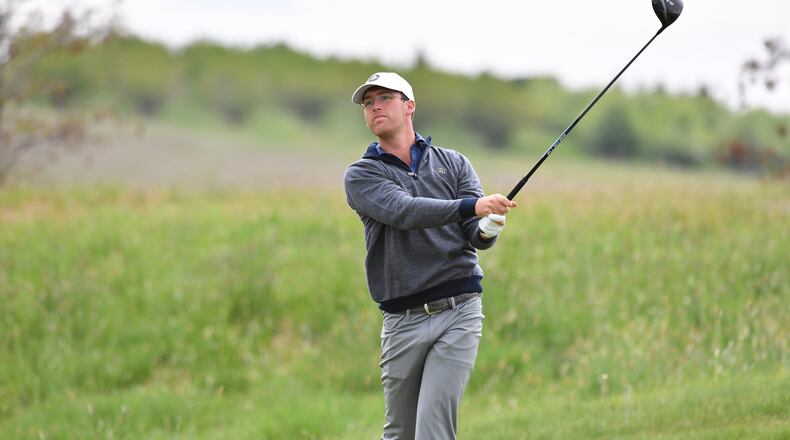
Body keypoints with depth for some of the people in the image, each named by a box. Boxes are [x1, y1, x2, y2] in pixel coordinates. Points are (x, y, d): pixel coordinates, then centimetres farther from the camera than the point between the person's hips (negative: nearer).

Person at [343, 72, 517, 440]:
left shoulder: (453, 163, 12)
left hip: (458, 313, -1)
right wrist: (472, 206, -29)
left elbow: (475, 232, 2)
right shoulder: (360, 175, 6)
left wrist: (486, 230, -25)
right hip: (403, 322, 1)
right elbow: (403, 212, -14)